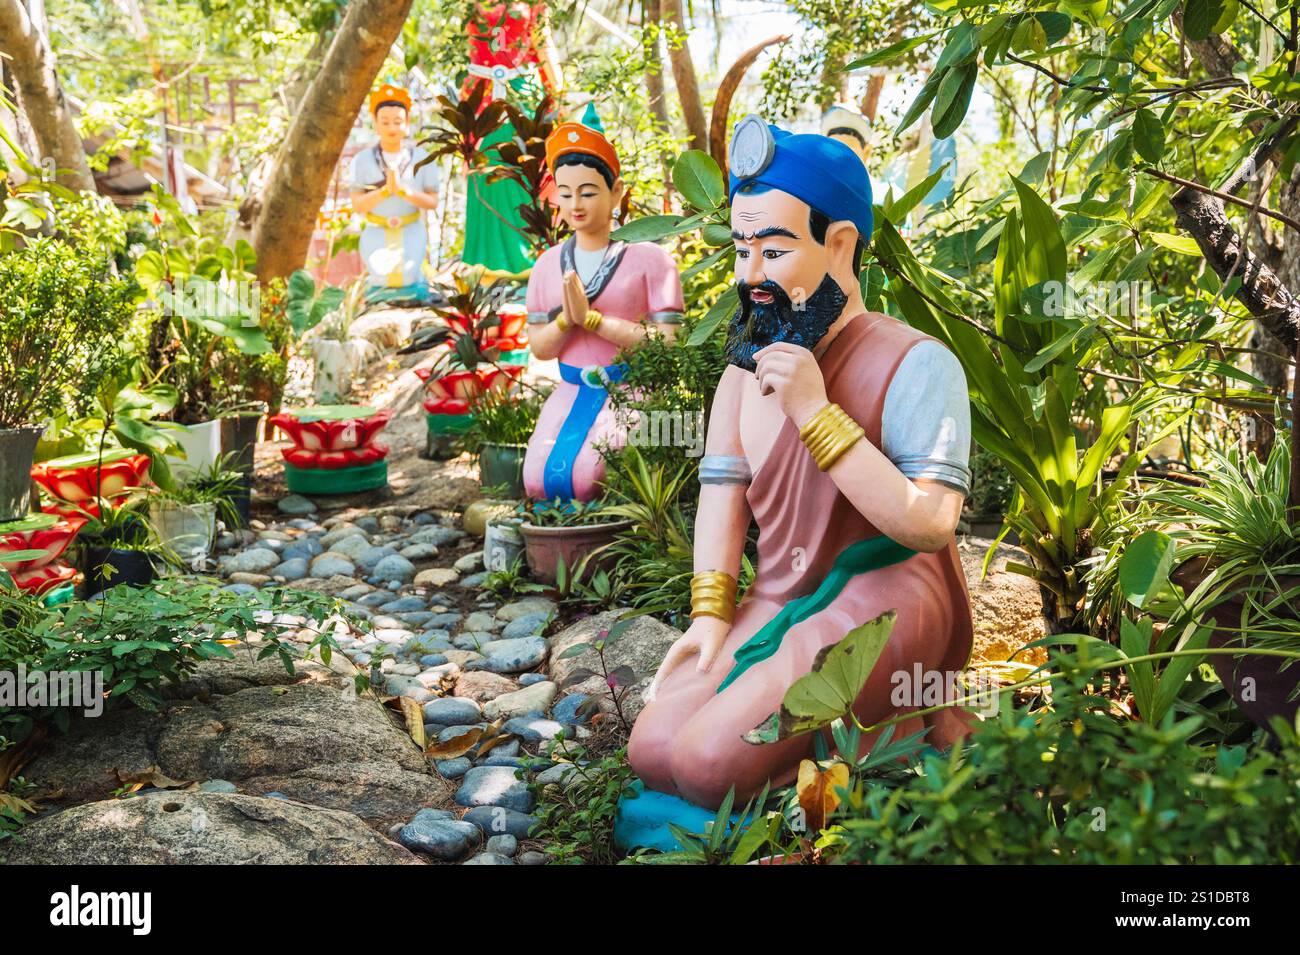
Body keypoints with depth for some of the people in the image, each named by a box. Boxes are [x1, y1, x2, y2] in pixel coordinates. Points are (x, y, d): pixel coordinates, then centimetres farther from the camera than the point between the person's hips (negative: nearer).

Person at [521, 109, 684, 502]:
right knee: (540, 481, -14)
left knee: (586, 479, -24)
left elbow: (667, 341, -13)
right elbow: (538, 347, 10)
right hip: (572, 392, 5)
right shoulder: (549, 264, 9)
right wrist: (565, 320, -14)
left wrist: (592, 318, -18)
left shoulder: (648, 258, -6)